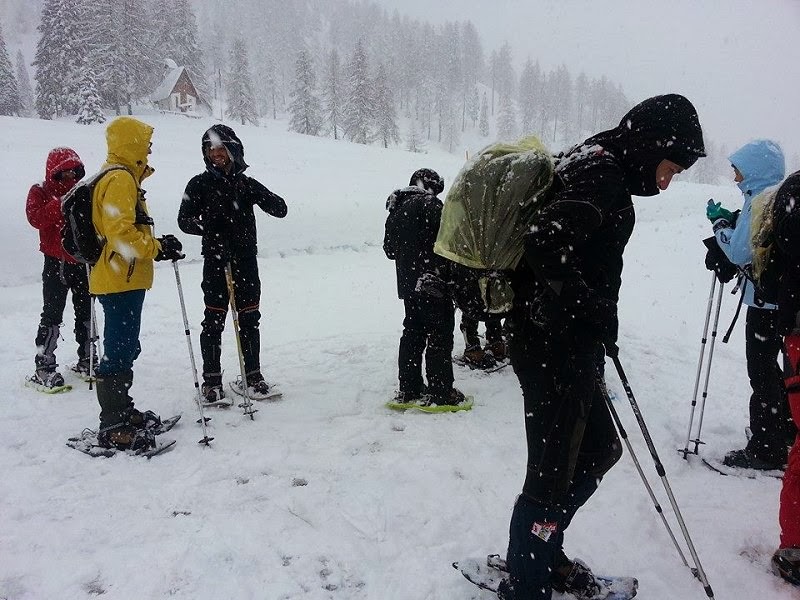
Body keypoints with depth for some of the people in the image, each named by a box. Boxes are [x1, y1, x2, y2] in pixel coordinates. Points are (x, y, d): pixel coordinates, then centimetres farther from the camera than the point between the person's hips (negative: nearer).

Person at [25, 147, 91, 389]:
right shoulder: (40, 192, 0)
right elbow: (36, 219, -18)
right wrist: (60, 204, -27)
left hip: (83, 261, 4)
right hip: (57, 262, -4)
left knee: (86, 312, 10)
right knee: (52, 314, -4)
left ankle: (86, 360, 22)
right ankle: (44, 366, 3)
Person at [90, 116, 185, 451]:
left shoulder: (123, 177, 19)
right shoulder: (120, 179, -14)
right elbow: (121, 234, -24)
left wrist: (158, 244, 10)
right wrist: (158, 248, -16)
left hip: (123, 278, 11)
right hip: (121, 281, -11)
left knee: (124, 349, 17)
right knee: (119, 352, -6)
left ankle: (121, 411, 29)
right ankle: (113, 427, 1)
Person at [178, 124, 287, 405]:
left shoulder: (246, 183, 8)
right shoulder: (200, 184, 3)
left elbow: (281, 209, 1)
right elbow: (184, 219, -2)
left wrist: (261, 197, -19)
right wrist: (207, 227, -22)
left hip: (246, 259, 2)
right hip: (215, 261, -2)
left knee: (249, 319, 6)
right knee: (214, 321, -1)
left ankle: (252, 376, 17)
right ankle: (212, 380, 11)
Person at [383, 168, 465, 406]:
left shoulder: (397, 210, 13)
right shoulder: (430, 204, -11)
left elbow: (389, 247, 18)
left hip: (408, 283, 8)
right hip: (434, 284, -8)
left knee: (413, 333, 15)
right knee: (440, 335, 0)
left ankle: (408, 388, 20)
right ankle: (440, 391, 2)